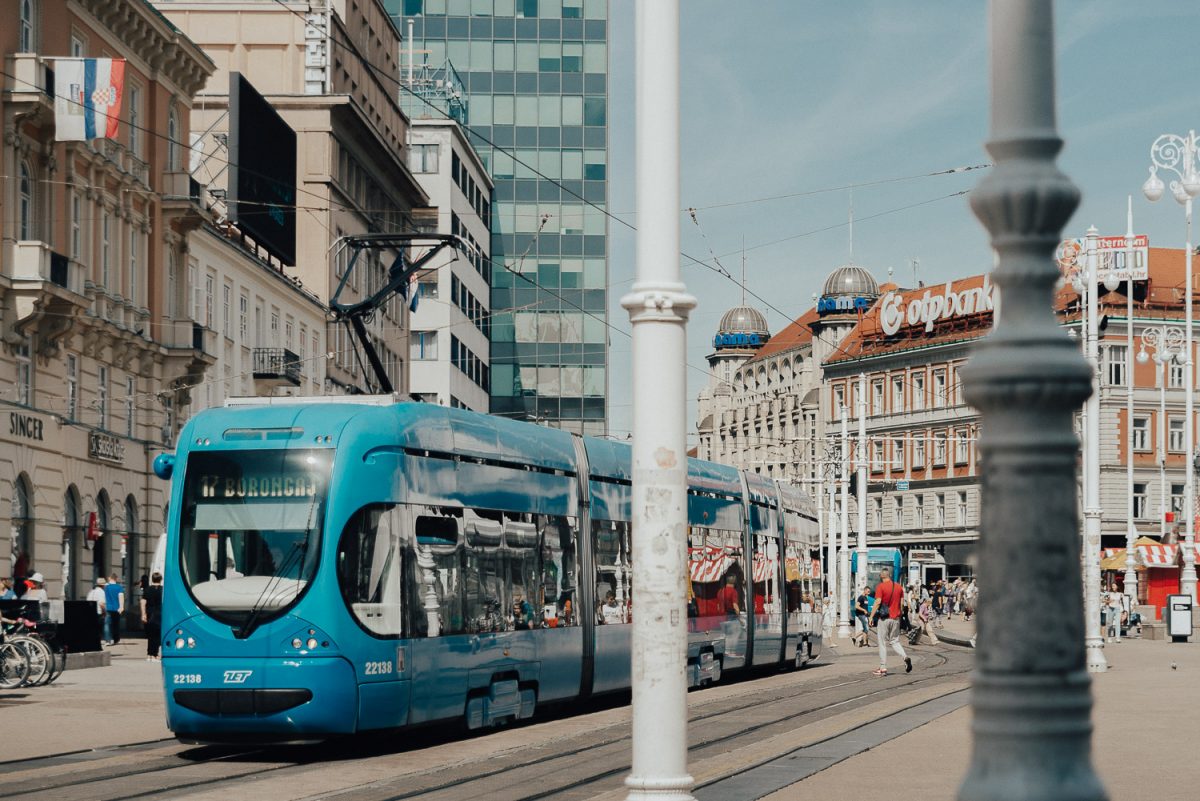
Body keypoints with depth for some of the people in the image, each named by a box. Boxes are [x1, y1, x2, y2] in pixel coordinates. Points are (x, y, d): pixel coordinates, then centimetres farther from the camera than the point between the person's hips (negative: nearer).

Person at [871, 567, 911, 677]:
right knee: (895, 641, 14)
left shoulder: (880, 587, -9)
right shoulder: (899, 587, 6)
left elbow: (878, 602, -16)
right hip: (896, 618, 5)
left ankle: (883, 668, 4)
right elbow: (902, 603, 7)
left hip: (884, 618, -5)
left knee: (883, 643, 3)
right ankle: (905, 657, -10)